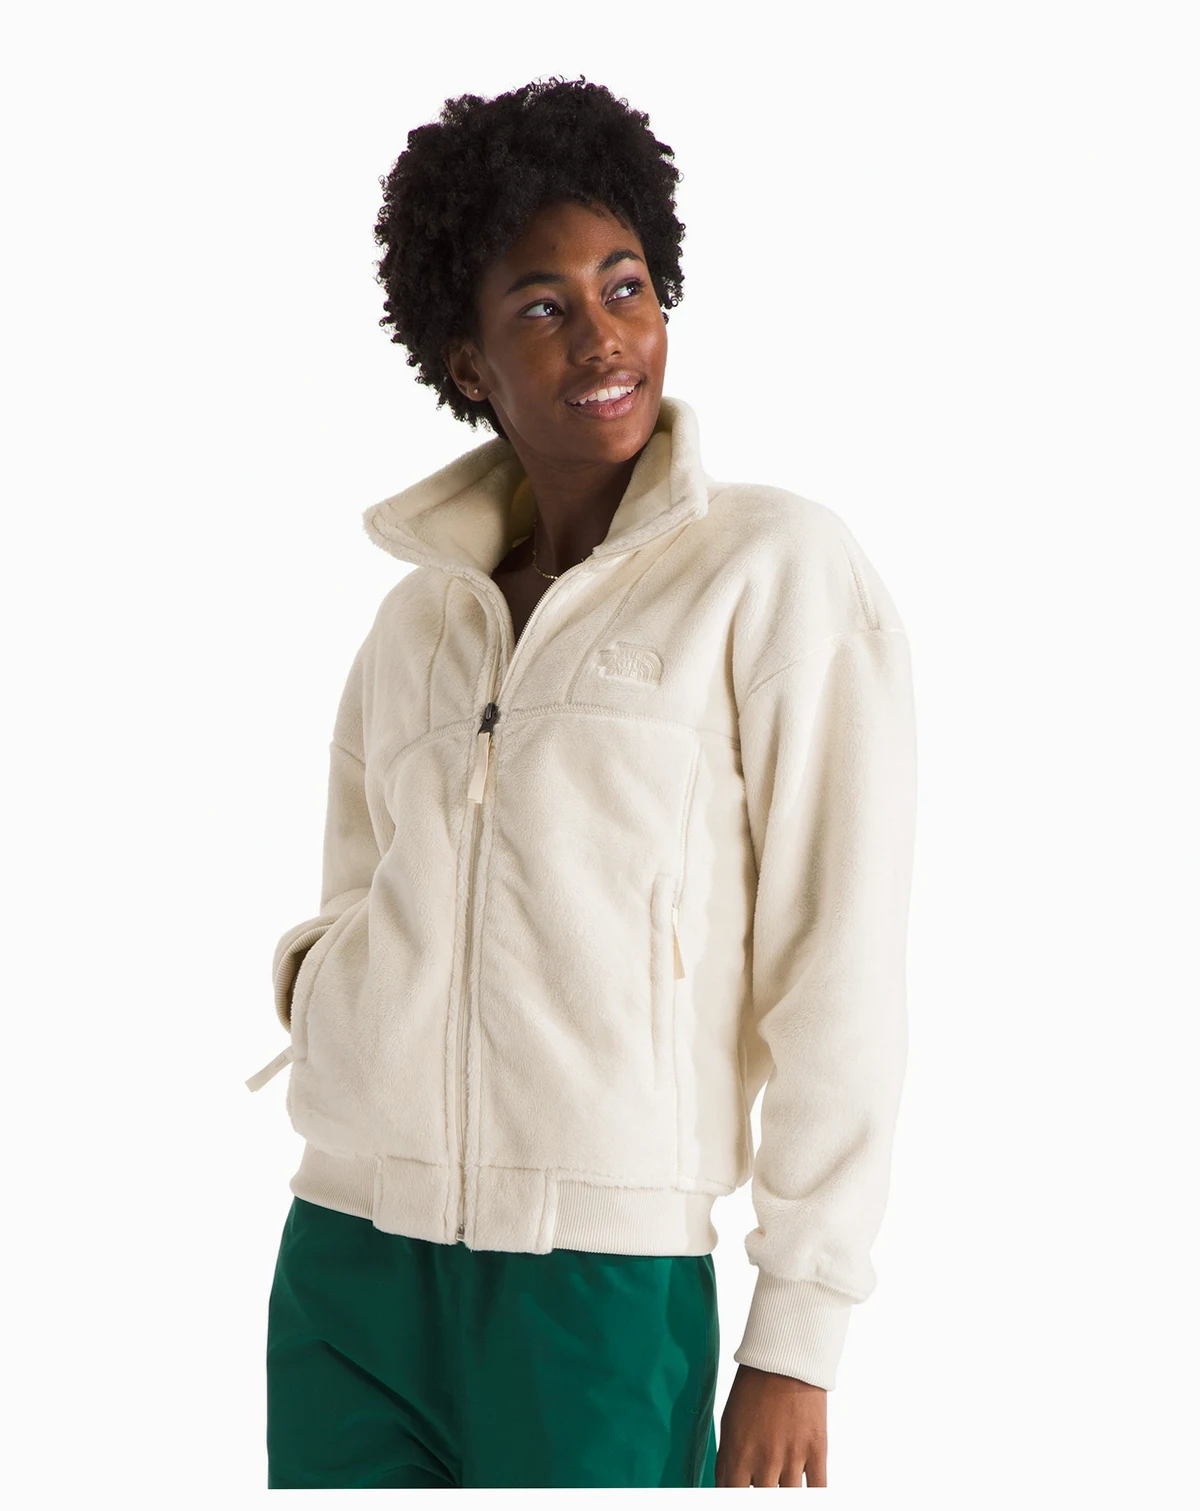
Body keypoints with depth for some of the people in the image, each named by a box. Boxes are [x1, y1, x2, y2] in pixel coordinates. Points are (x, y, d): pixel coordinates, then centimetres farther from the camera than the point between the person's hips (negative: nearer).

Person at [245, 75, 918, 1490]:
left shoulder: (775, 567, -2)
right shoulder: (416, 619, 13)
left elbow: (839, 973, -6)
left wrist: (798, 1336, -9)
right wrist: (318, 982, 1)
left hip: (601, 1282, -4)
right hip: (344, 1266, 5)